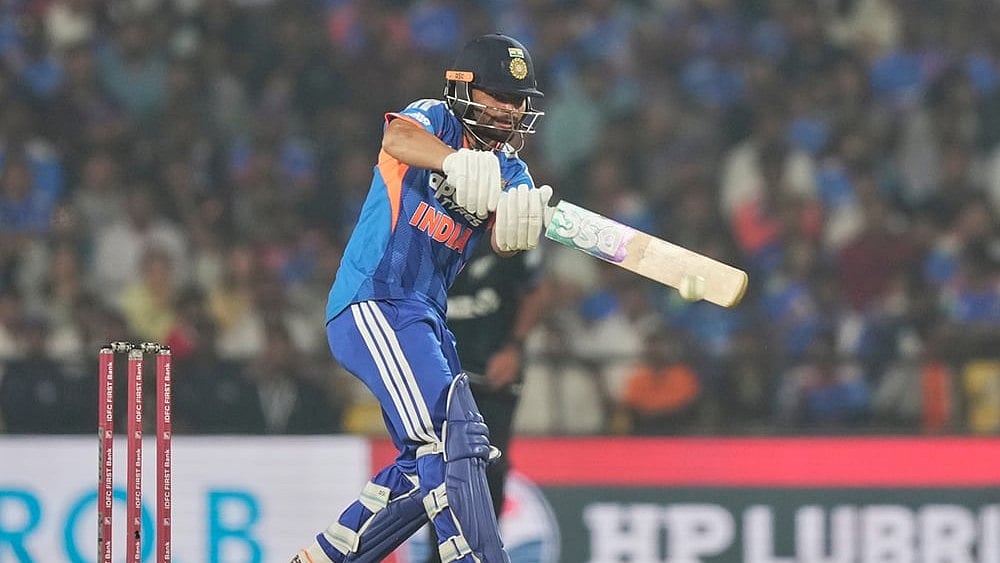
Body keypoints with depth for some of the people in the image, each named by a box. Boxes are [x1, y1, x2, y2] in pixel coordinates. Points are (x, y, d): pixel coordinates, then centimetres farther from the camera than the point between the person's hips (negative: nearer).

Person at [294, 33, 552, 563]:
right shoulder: (435, 120, -3)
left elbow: (504, 239, -7)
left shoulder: (508, 170, 13)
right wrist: (456, 160, -50)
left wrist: (521, 223, -33)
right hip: (372, 302, -9)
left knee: (429, 465, 15)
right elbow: (398, 137, -29)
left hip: (424, 316, 9)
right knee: (451, 436, -23)